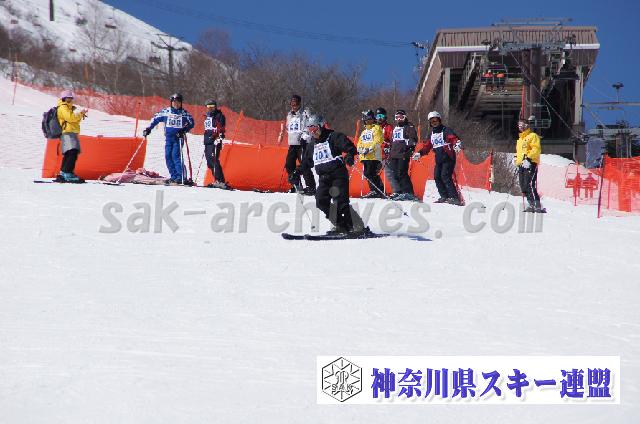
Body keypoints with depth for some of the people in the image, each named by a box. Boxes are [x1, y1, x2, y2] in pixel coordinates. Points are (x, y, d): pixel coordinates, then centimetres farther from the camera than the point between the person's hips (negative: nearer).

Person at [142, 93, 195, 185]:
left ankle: (181, 177, -16)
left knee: (176, 155, -15)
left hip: (178, 137, -4)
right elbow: (155, 119, 11)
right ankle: (174, 177, 5)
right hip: (168, 138, 4)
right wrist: (148, 128, 4)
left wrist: (184, 130, -11)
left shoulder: (184, 113, 0)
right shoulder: (166, 112, 4)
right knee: (168, 156, -1)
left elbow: (191, 123, 3)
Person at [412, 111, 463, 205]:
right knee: (437, 177, -4)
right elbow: (427, 147, 25)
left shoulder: (446, 130, -3)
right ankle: (444, 197, 1)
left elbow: (454, 139, -17)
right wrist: (419, 153, 13)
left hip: (448, 158, -7)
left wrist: (457, 144, -38)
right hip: (438, 160, 7)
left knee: (445, 176, -19)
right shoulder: (431, 134, 18)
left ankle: (454, 197, -21)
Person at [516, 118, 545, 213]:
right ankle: (531, 205, 7)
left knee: (529, 185, -20)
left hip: (530, 163, -9)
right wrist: (517, 161, 21)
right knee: (523, 187, 3)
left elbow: (536, 149, -12)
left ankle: (538, 206, -23)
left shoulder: (533, 136, 0)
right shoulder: (520, 139, 27)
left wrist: (529, 158, -22)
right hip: (521, 164, 9)